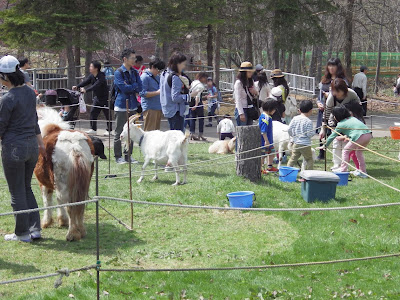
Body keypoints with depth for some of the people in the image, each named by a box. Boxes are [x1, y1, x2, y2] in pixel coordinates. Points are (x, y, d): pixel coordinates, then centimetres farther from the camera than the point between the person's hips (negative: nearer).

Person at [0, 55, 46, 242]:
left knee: (17, 192, 5)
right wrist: (40, 142, 26)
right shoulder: (30, 92, 6)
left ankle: (22, 233, 13)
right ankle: (35, 228, 19)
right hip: (32, 146, 8)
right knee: (26, 188, 19)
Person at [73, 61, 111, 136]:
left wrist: (86, 90, -45)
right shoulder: (91, 76, 2)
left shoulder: (101, 77, -23)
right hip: (97, 97, 8)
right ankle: (93, 129, 10)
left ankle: (109, 130, 10)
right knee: (93, 112, 3)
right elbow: (85, 82, -8)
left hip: (105, 98, -8)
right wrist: (77, 87, -23)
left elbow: (95, 86, -35)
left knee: (107, 114, -1)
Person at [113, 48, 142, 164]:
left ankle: (128, 156, 15)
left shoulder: (135, 72, 13)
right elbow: (123, 88, -16)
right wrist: (134, 86, -3)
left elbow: (139, 89, 4)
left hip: (132, 106, 6)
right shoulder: (118, 72, -6)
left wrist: (129, 87, -9)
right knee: (119, 132, -1)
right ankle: (118, 156, 4)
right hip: (121, 106, -6)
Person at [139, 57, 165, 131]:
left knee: (157, 130, 10)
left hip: (158, 108, 9)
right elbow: (142, 93, -17)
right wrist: (157, 92, -20)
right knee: (149, 131, -9)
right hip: (150, 108, -9)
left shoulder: (157, 77, 18)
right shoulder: (145, 77, -8)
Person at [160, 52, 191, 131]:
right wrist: (189, 96, -19)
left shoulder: (165, 74, 10)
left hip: (168, 110, 10)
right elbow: (175, 97, -21)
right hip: (176, 111, -10)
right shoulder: (175, 78, -19)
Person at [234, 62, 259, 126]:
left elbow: (256, 95, 21)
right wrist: (241, 113, -21)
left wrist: (255, 93, -4)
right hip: (242, 109, -7)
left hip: (250, 109, 7)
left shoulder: (251, 81, 10)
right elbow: (238, 99, -15)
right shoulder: (238, 83, -12)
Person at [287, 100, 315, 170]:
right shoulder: (309, 121, -14)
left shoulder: (295, 119, 2)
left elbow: (289, 129, 2)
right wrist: (313, 132, 5)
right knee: (309, 159, 6)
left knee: (293, 158, 12)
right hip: (305, 144, -5)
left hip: (296, 143, 5)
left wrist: (293, 135, 20)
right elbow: (309, 134, -16)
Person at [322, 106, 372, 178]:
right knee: (359, 151, 28)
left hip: (359, 136, -7)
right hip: (369, 135, 7)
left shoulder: (341, 124, 11)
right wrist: (346, 136, 53)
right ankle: (363, 172, 27)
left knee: (346, 151, 12)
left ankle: (343, 171, 6)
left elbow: (332, 136, 19)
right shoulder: (352, 118, 29)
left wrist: (325, 145, 30)